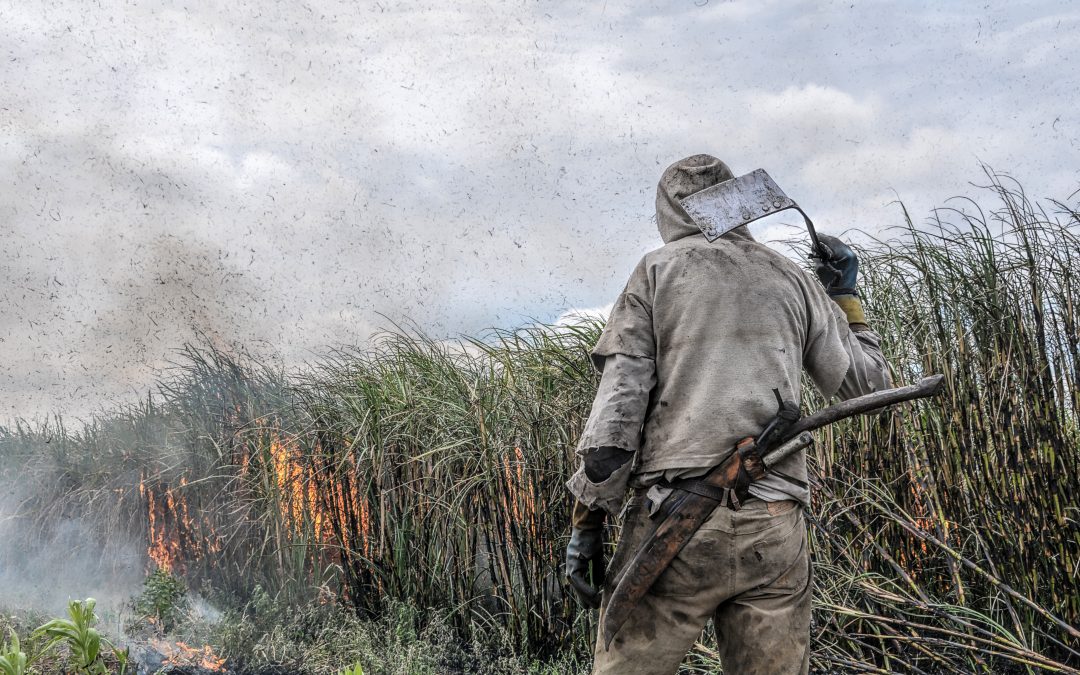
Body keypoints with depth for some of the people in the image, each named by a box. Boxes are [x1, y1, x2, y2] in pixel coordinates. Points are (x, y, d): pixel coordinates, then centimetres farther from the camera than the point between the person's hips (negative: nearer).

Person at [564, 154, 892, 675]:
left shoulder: (659, 268, 7)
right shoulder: (795, 281, 16)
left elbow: (619, 397, -2)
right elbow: (867, 384, 25)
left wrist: (586, 519, 0)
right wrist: (844, 296, 38)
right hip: (776, 529, 4)